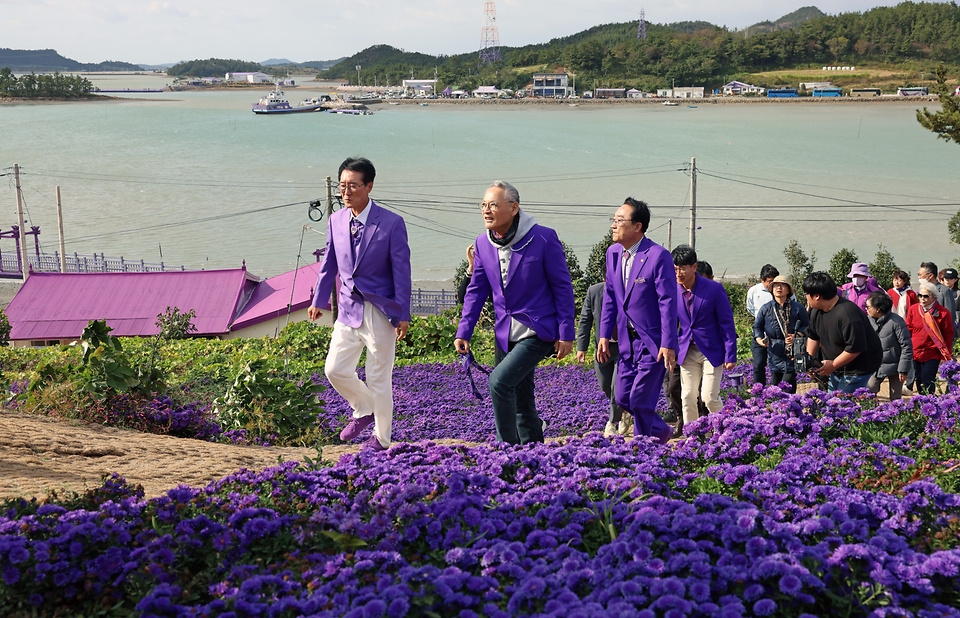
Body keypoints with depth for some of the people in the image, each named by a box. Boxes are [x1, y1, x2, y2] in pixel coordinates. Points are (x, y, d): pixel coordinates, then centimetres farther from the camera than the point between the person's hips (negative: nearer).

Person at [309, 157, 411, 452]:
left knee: (378, 378, 3)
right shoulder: (336, 221, 3)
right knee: (335, 369, 0)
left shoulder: (392, 223, -11)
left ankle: (381, 438, 22)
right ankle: (364, 410, 29)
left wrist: (403, 314, -12)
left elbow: (401, 270, -10)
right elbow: (329, 264, 14)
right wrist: (318, 300, 16)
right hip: (348, 308, 5)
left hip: (379, 311, -5)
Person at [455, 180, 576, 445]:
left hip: (538, 331, -6)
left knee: (500, 380, -22)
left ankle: (508, 446, -10)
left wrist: (566, 333, -9)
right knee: (520, 401, 12)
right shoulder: (483, 243, 3)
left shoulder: (543, 238, -12)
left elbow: (563, 287, -7)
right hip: (505, 333, 6)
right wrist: (464, 331, 2)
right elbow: (476, 291, 11)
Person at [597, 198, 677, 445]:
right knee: (623, 398, 10)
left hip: (653, 341, -7)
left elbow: (668, 302, -17)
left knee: (640, 399, -6)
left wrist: (668, 344, -20)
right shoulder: (613, 252, 5)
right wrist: (605, 335, 8)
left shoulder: (658, 256, -16)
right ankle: (661, 431, 32)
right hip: (627, 339, 7)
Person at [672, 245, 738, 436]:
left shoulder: (714, 289, -13)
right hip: (687, 351, 4)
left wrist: (730, 356, -11)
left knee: (709, 397, -7)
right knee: (687, 397, 3)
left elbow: (727, 324, -8)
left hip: (712, 351, -4)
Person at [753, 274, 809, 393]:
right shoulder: (765, 309, 8)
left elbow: (807, 326, 8)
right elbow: (757, 327, 14)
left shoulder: (798, 308, 3)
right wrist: (759, 339, -5)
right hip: (774, 355, 3)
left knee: (787, 389, -8)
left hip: (792, 355, -2)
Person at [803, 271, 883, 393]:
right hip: (836, 367, 9)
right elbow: (813, 336, 14)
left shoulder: (848, 315, -30)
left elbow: (855, 348, -28)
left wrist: (833, 365, -19)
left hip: (859, 368, -9)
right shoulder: (816, 311, 0)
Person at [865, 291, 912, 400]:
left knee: (895, 399, 7)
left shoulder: (896, 321, -18)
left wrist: (903, 370, -15)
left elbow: (906, 346, -15)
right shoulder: (868, 321, -1)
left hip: (894, 366, -5)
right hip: (875, 366, 5)